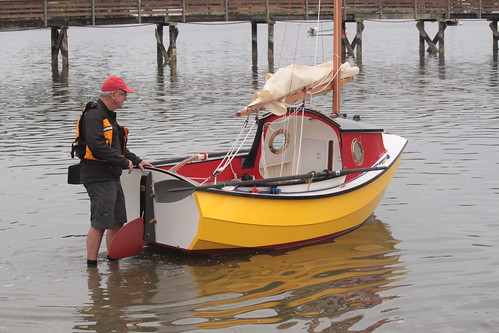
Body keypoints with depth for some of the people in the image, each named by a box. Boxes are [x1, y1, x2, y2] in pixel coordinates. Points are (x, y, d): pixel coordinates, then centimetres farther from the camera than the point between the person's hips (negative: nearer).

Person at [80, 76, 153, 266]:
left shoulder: (109, 116, 20)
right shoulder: (94, 116, -15)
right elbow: (97, 146, -26)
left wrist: (136, 161, 16)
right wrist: (124, 162, -19)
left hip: (112, 178, 10)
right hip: (98, 178, -10)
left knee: (117, 221, 14)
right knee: (100, 223, -11)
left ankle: (113, 260, 25)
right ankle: (91, 265, -7)